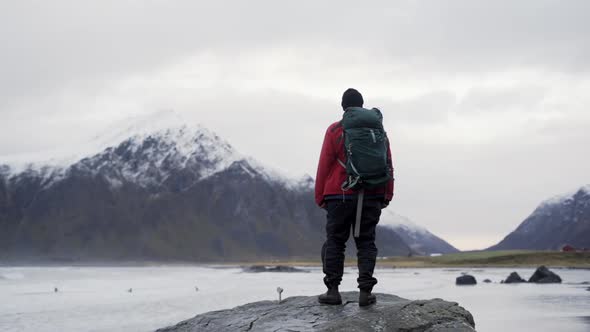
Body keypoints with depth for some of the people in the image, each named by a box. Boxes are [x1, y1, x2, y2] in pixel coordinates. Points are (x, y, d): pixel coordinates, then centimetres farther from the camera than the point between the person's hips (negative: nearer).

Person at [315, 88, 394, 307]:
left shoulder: (335, 131, -1)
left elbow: (324, 165, -2)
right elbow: (388, 166, 9)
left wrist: (321, 197, 3)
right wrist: (386, 196, 13)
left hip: (340, 196, -3)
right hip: (372, 198, 3)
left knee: (335, 241, 5)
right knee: (366, 242, 6)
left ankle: (333, 290, 1)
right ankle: (365, 291, -1)